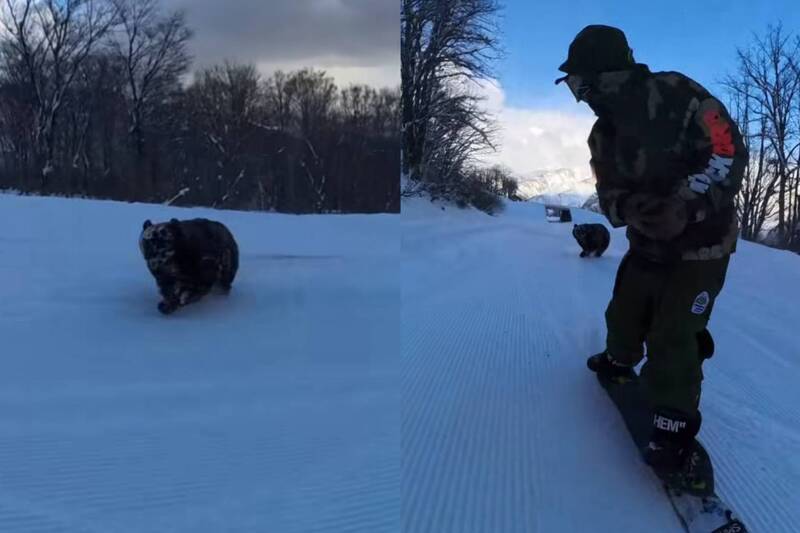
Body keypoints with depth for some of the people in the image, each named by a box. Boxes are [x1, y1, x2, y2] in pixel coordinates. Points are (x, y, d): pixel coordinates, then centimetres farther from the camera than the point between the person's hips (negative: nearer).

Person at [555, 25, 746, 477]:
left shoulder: (677, 95, -22)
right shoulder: (603, 136, -2)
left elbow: (730, 153, -21)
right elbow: (610, 195, -3)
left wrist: (686, 204, -33)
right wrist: (630, 208, -26)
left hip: (700, 245, -6)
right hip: (648, 247, 6)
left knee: (672, 339, -10)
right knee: (625, 313, 19)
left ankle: (677, 423, 8)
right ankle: (620, 360, 51)